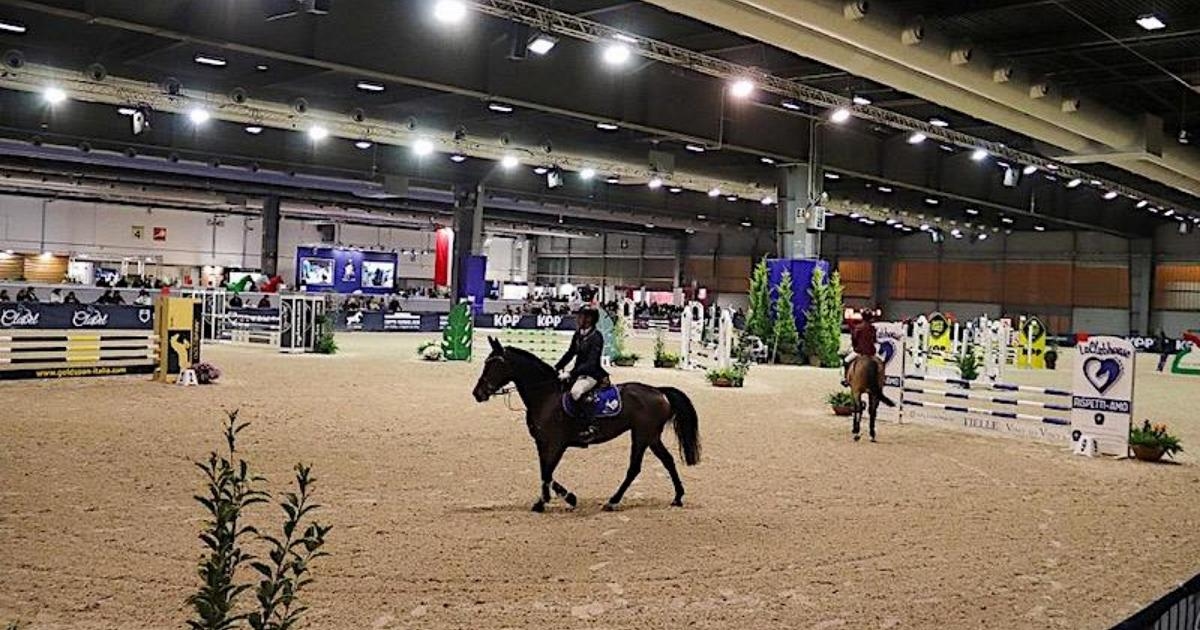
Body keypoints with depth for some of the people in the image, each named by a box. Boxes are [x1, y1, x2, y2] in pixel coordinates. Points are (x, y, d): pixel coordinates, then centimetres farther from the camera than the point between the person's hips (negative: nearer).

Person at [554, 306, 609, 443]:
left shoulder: (596, 337, -17)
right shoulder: (578, 334, 8)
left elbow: (591, 363, -23)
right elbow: (570, 353, 19)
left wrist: (570, 374, -29)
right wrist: (557, 368, 7)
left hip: (592, 375, -9)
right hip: (579, 372, 9)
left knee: (576, 392, -37)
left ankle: (591, 426, -32)